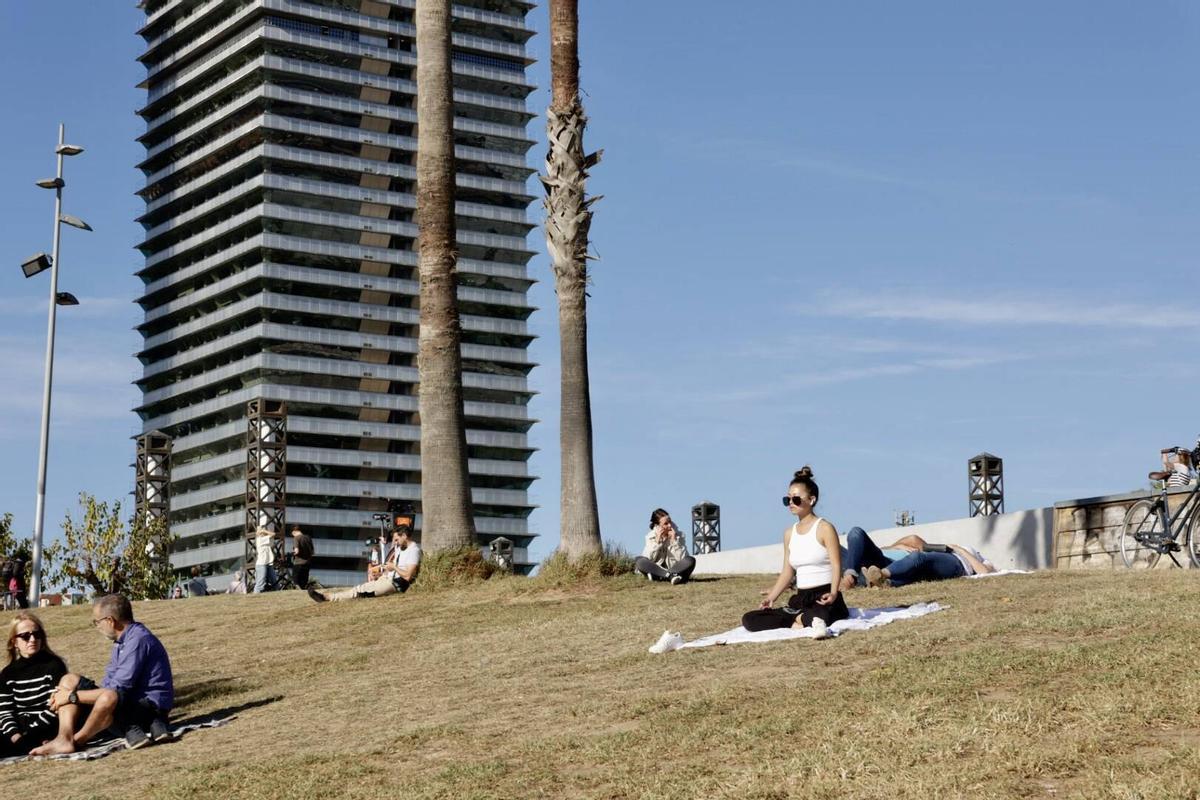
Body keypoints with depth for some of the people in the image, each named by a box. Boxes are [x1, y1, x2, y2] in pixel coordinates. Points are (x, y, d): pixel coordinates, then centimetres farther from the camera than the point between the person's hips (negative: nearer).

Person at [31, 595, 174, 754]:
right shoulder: (123, 640, 11)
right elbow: (109, 683, 13)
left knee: (109, 698, -40)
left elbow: (116, 690, -23)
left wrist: (73, 696, -14)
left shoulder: (138, 640, -19)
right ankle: (63, 740, -11)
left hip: (151, 709, -10)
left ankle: (77, 740, -12)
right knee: (69, 680, 8)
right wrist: (68, 694, 2)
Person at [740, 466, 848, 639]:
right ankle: (803, 619, -20)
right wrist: (771, 597, 5)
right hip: (801, 599, 10)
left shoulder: (825, 529, -3)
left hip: (824, 598, -10)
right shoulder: (789, 533, 16)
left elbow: (836, 566, -10)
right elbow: (787, 572, 18)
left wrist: (833, 593, -28)